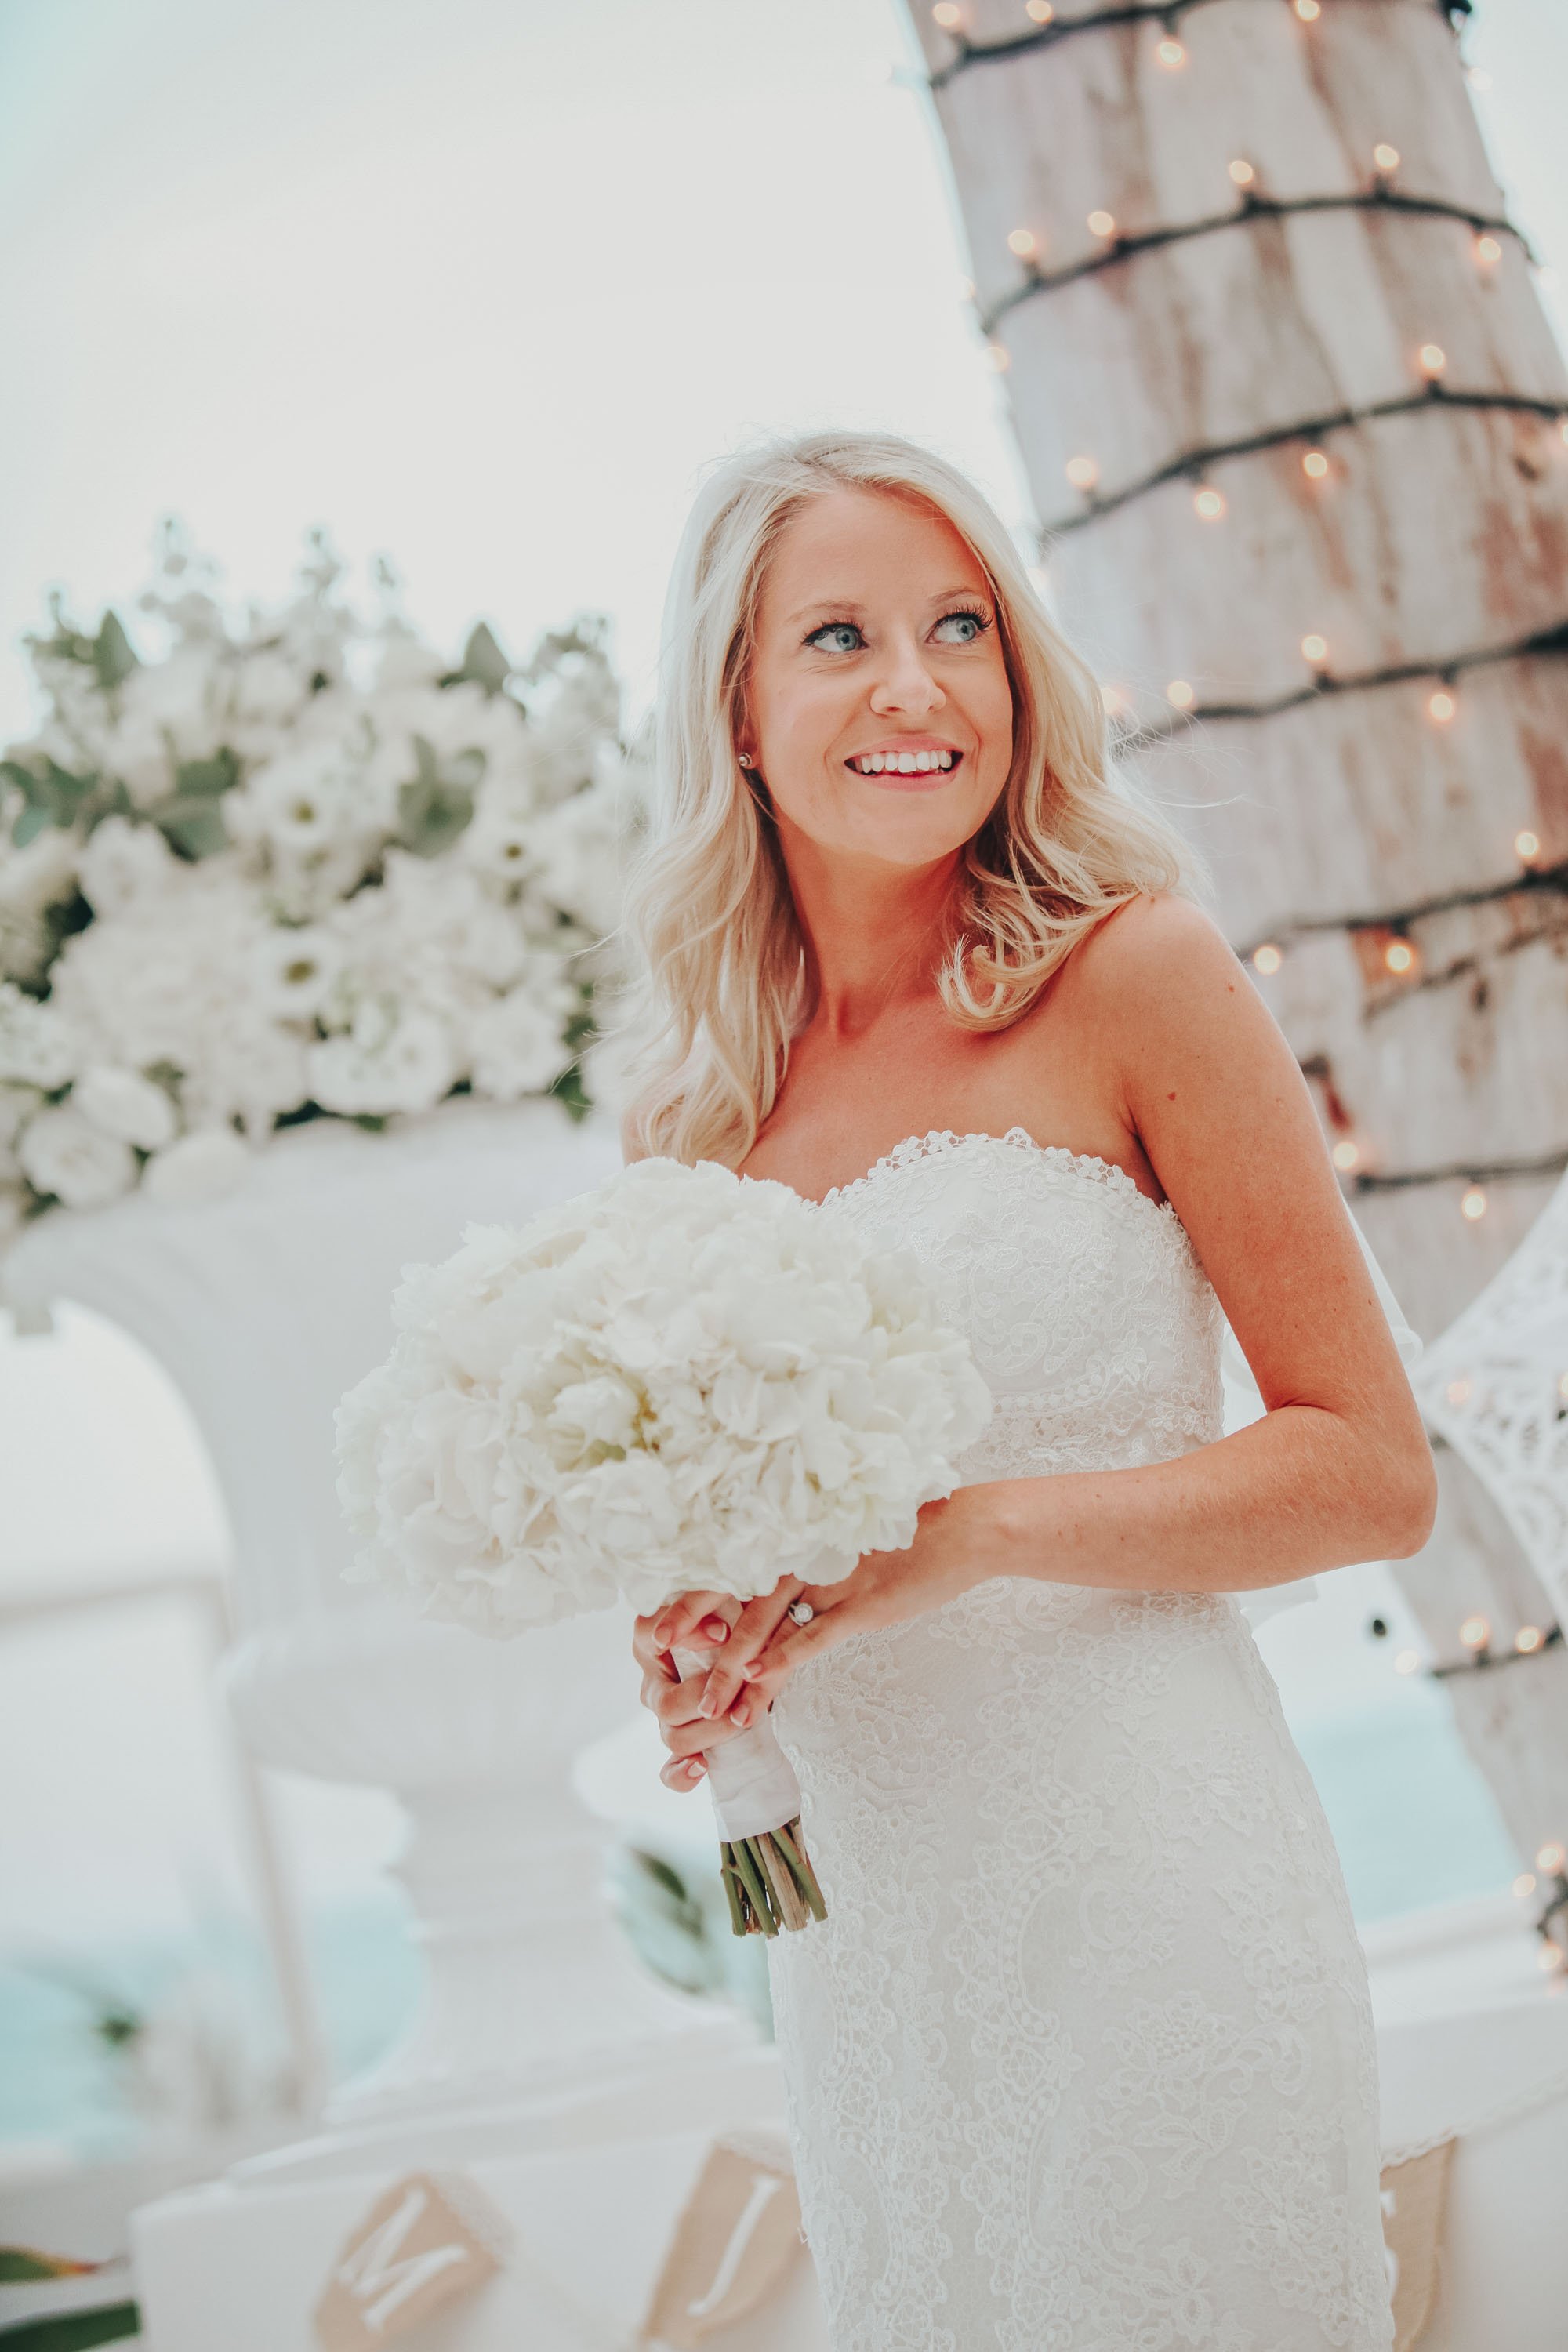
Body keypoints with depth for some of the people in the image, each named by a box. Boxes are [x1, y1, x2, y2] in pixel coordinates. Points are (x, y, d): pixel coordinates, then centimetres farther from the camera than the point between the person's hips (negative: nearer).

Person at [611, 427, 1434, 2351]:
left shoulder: (1128, 977, -5)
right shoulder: (709, 1108, 9)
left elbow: (1375, 1473, -7)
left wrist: (972, 1533, -17)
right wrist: (697, 1666, -2)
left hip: (1138, 1881, -4)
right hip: (863, 1947, 4)